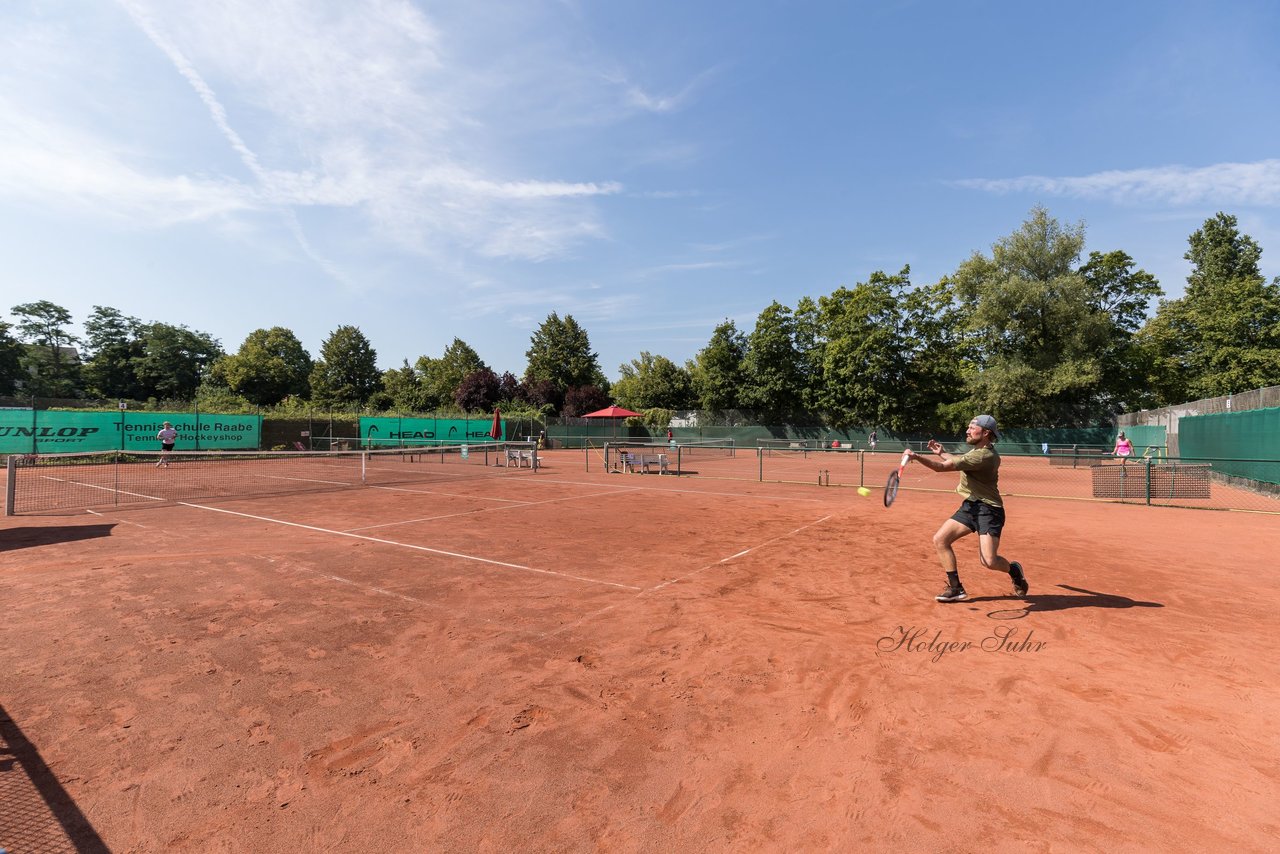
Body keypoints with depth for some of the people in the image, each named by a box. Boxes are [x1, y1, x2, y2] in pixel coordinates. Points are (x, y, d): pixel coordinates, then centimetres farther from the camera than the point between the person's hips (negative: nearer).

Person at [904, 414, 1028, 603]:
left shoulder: (983, 456, -22)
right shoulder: (978, 450, 9)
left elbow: (942, 467, -29)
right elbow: (961, 463, 31)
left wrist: (916, 456, -32)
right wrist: (942, 453, 24)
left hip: (988, 509, -10)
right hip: (970, 506, 10)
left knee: (989, 561, -15)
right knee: (940, 540, -1)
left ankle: (1014, 570, 22)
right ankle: (956, 588, 7)